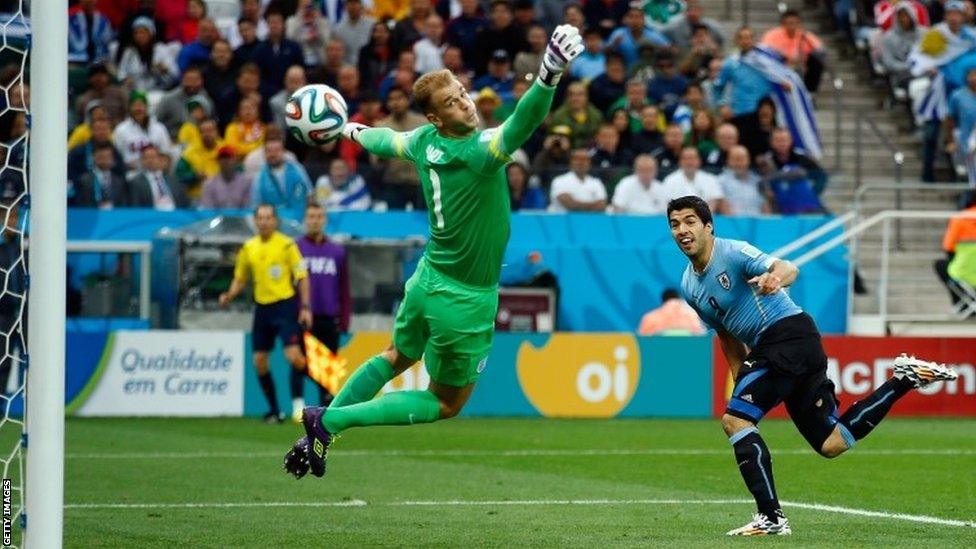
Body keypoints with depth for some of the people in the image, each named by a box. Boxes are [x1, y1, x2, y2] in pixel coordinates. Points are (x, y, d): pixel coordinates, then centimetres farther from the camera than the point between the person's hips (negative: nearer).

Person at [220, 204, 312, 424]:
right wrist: (229, 296, -2)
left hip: (285, 305, -5)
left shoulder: (286, 245, -6)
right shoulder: (248, 248, 8)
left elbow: (302, 277, -5)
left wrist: (305, 307, -12)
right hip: (262, 307, 5)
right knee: (259, 361, 4)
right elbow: (240, 279, 17)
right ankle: (274, 410, 16)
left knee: (293, 356, -18)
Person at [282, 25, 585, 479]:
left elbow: (387, 141, 17)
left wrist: (355, 131, 40)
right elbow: (521, 126, -48)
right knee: (446, 404, 10)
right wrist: (549, 76, -63)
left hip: (427, 280, 7)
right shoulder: (478, 151, -28)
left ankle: (321, 427, 29)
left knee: (396, 358, 33)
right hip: (466, 300, -7)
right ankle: (333, 421, 1)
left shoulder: (423, 141, -5)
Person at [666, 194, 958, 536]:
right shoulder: (689, 286, 13)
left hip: (789, 333, -9)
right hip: (767, 350, 9)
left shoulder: (732, 252, -12)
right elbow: (727, 335, 24)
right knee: (832, 444, 7)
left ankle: (771, 518, -17)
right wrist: (741, 382, 18)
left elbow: (789, 269, -29)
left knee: (734, 419, -19)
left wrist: (775, 277, -53)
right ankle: (904, 380, 21)